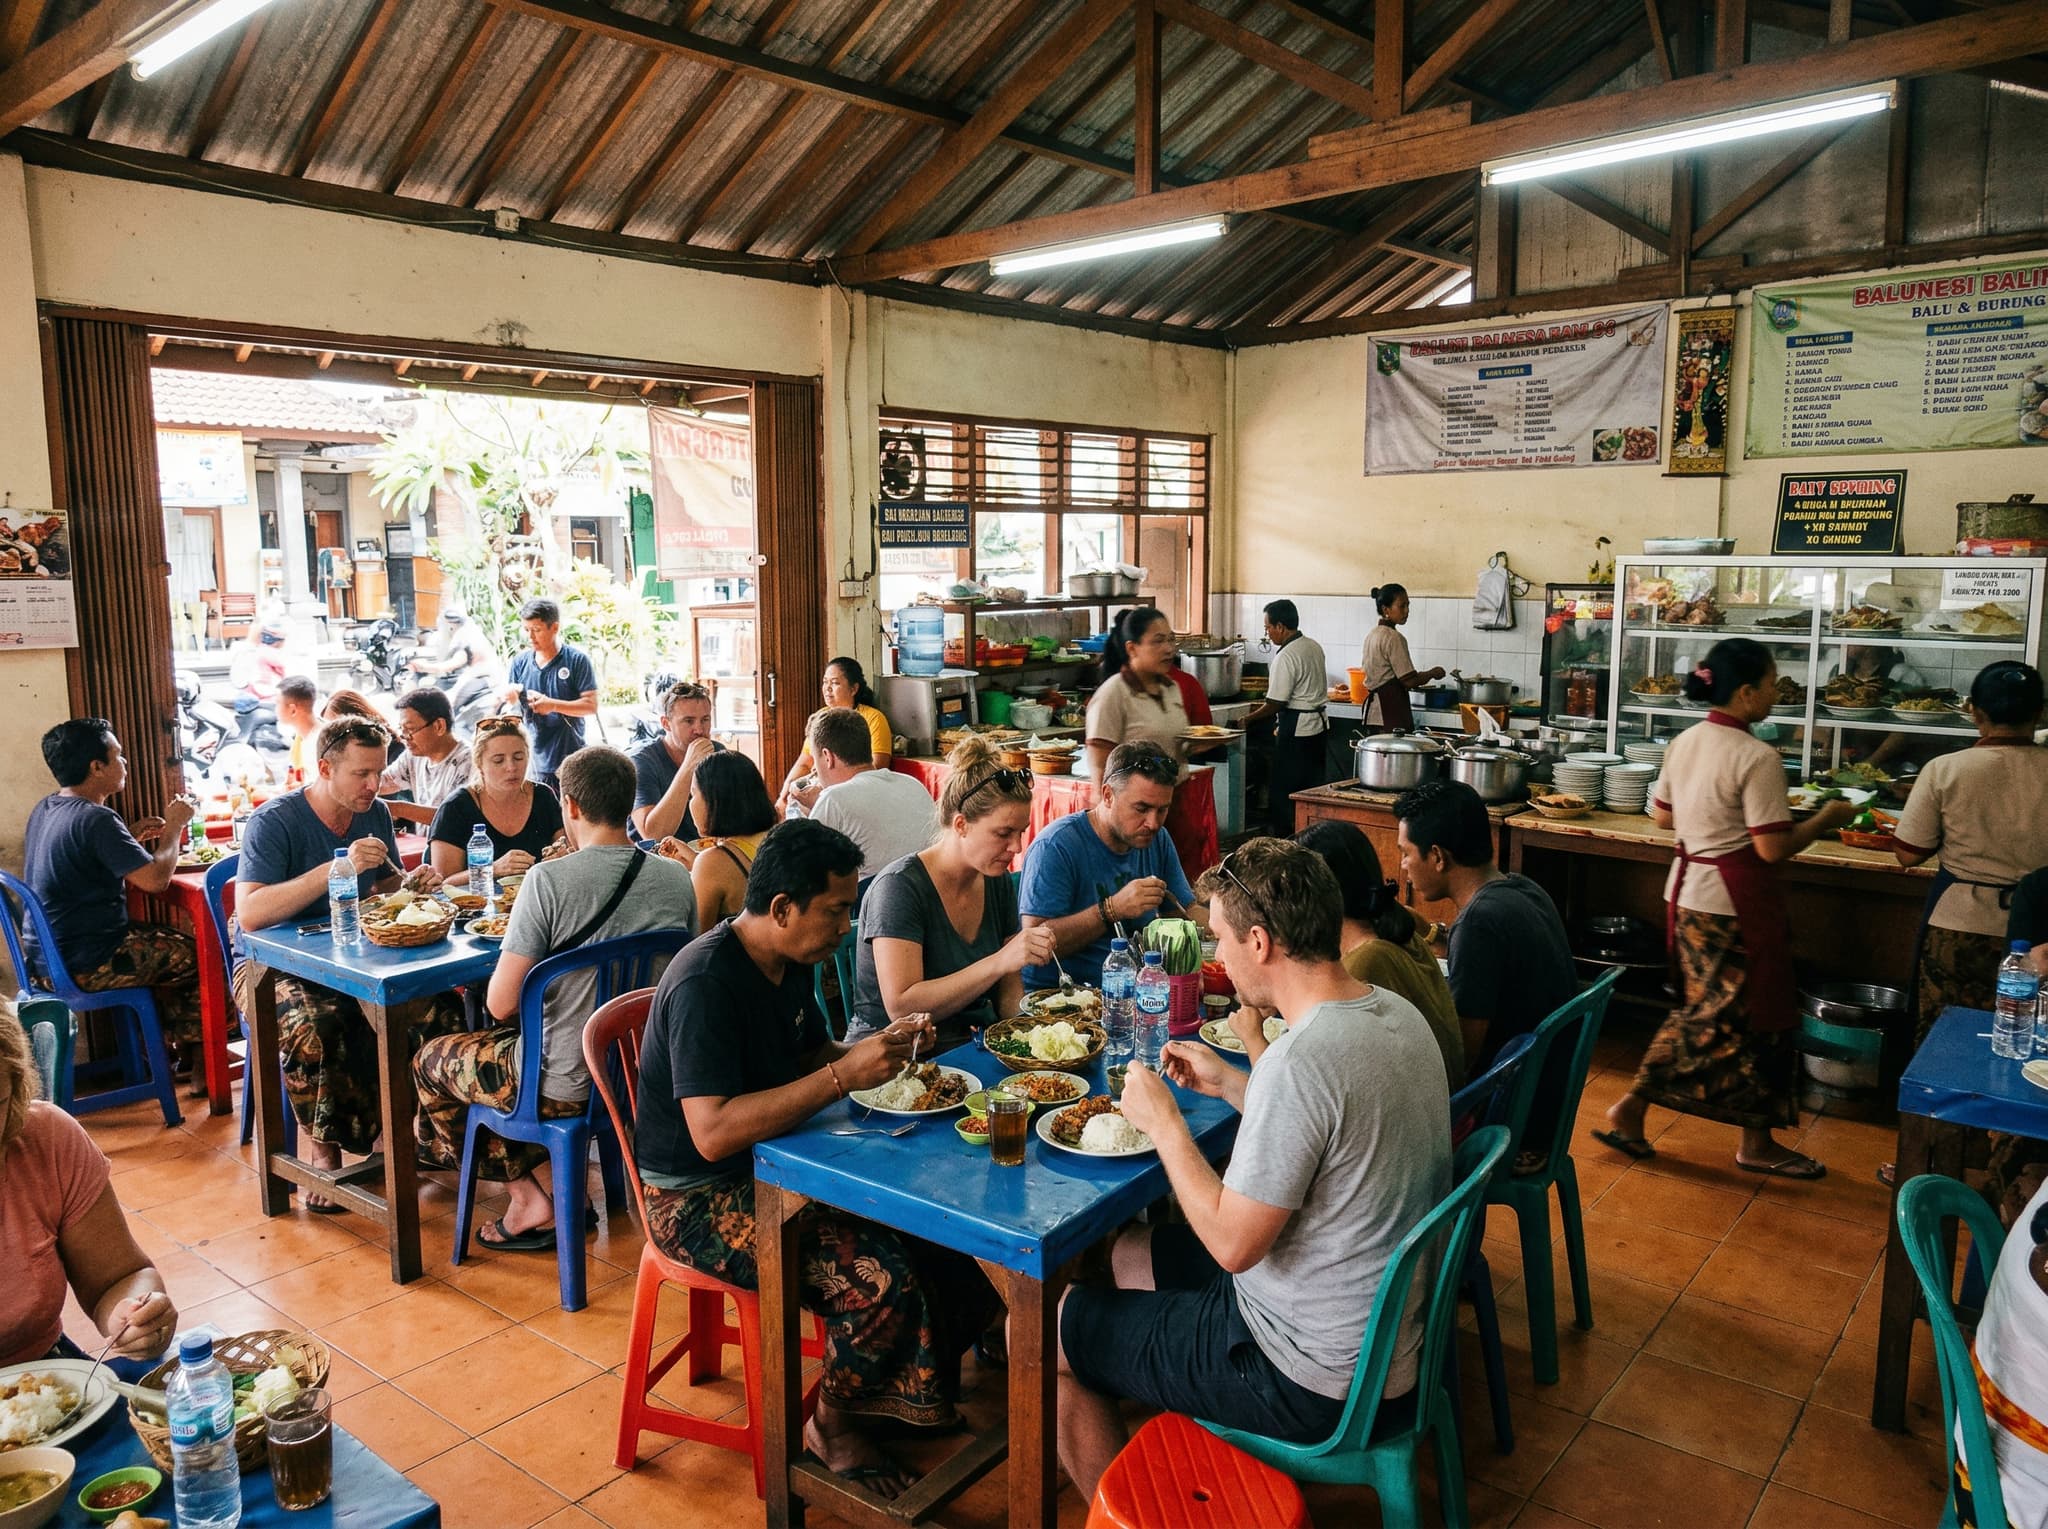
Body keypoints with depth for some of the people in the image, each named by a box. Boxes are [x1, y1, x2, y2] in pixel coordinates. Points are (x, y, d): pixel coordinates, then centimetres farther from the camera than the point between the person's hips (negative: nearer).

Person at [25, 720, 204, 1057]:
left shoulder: (45, 809, 5)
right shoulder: (96, 820, -25)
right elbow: (156, 878, -25)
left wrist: (132, 836, 11)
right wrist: (175, 826, -9)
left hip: (48, 955, 10)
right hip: (84, 966, -10)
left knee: (172, 942, 23)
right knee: (200, 955, 5)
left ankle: (181, 1043, 30)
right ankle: (193, 1051, 23)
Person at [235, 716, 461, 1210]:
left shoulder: (375, 814, 4)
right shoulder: (274, 822, -16)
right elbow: (249, 913, -28)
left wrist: (413, 883, -7)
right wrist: (336, 868, -35)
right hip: (273, 963, -5)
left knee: (442, 1007, -21)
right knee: (313, 1026, -38)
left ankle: (392, 1123, -2)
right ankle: (322, 1145, -12)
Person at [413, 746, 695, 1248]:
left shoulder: (549, 880, -20)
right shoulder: (678, 879, -5)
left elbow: (502, 1005, -17)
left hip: (567, 1084, -6)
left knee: (431, 1061, 21)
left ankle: (531, 1196, 19)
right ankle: (559, 1189, 25)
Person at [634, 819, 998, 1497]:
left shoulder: (790, 962, 3)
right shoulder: (706, 983, -26)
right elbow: (714, 1132, -33)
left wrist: (882, 1046, -3)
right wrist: (843, 1075, -33)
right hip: (699, 1199, -9)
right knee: (884, 1278, -24)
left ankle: (907, 1389, 15)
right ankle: (834, 1427, 4)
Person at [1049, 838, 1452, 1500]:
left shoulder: (1300, 1061, -31)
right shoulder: (1397, 1012, -2)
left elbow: (1233, 1243, -25)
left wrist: (1163, 1122, -13)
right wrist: (1231, 1085, 9)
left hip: (1310, 1380, -9)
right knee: (1129, 1253, 25)